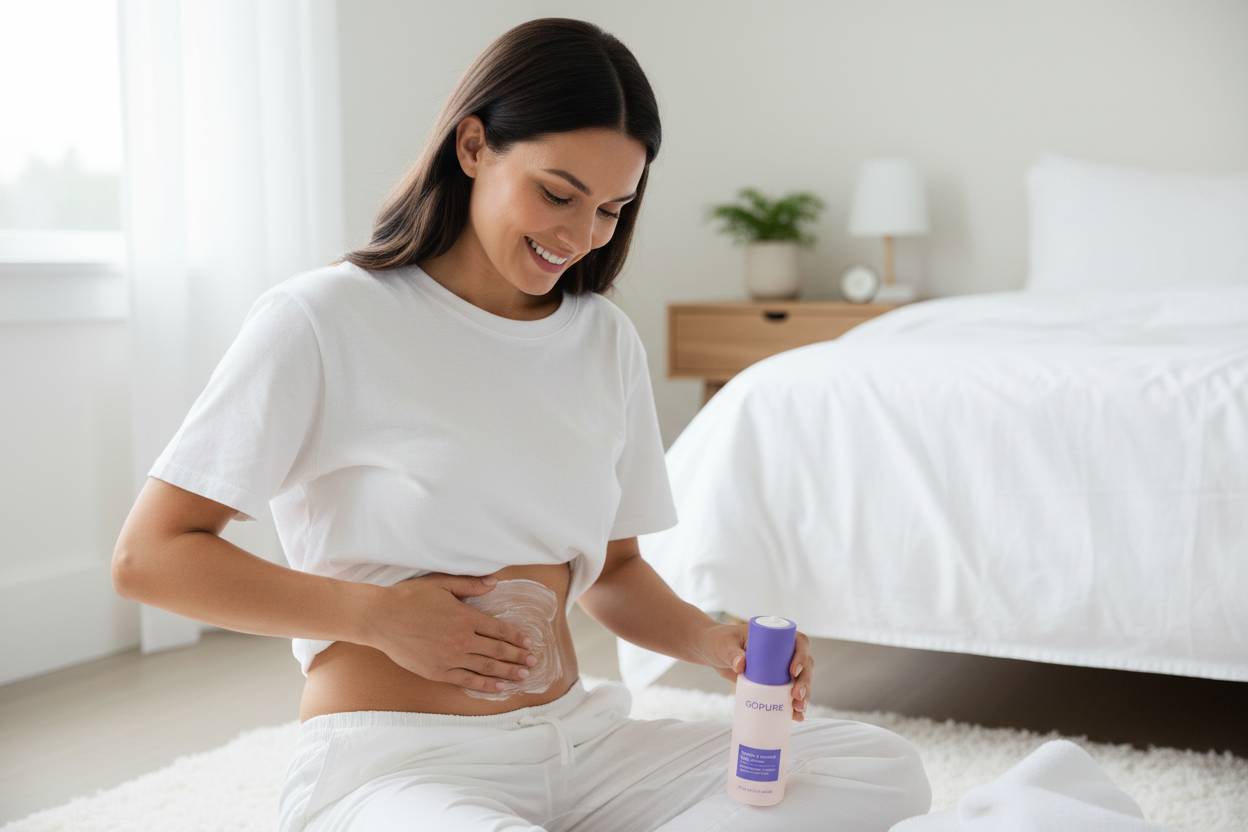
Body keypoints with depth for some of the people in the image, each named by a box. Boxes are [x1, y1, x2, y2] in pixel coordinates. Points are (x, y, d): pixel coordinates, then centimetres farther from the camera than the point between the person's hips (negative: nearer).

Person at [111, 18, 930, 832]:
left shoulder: (607, 342, 10)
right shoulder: (325, 320, -8)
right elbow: (149, 555, -7)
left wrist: (716, 641, -3)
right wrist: (379, 614, -15)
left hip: (578, 738, 7)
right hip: (391, 758, -6)